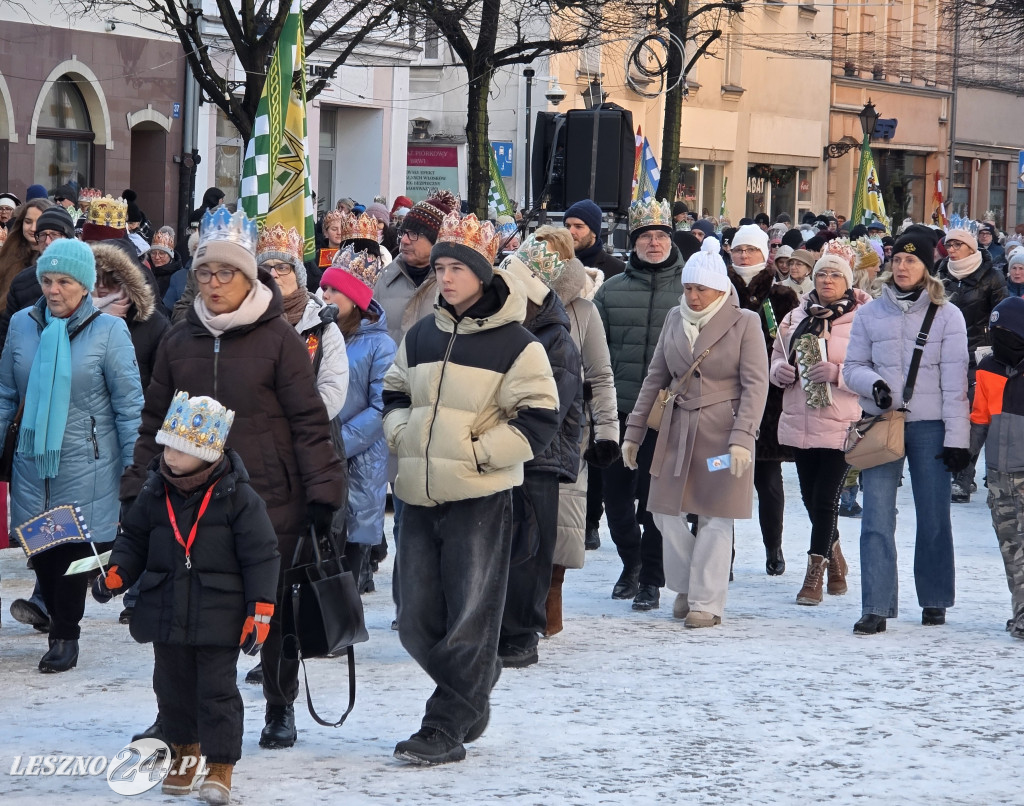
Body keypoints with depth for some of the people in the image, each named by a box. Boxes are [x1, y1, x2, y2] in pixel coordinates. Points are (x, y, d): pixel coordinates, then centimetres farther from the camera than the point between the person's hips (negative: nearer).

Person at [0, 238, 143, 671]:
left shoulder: (108, 331, -6)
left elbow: (129, 403, -4)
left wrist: (134, 467, -6)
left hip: (84, 462, -3)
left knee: (74, 547, -2)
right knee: (40, 548, 4)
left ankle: (65, 636, 9)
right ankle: (57, 616, 21)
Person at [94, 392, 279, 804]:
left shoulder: (237, 496, -10)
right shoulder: (155, 492, 3)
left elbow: (262, 556, -8)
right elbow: (134, 538, 15)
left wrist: (260, 611, -11)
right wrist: (116, 575, -2)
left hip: (219, 615, -5)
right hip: (166, 611, 5)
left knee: (217, 690, -2)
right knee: (173, 685, 14)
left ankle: (220, 765, 6)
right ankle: (184, 749, 33)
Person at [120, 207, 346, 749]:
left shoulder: (277, 338, -6)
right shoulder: (179, 341, 7)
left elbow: (309, 420, -6)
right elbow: (155, 420, 13)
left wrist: (322, 491, -12)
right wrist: (136, 489, 7)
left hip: (271, 499, -3)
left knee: (276, 611, 6)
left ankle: (280, 708, 23)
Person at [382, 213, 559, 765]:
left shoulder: (514, 343, -5)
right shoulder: (421, 337, 12)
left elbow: (539, 419, -8)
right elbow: (395, 393, 25)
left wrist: (479, 452, -13)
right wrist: (402, 433, 6)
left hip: (480, 498, -6)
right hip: (420, 496, 6)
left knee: (468, 620, -4)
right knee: (417, 621, 7)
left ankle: (446, 726, 1)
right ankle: (473, 690, 29)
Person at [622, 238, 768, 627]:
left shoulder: (744, 323, -5)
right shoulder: (675, 319, 9)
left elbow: (756, 385, -8)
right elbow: (656, 377, 14)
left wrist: (742, 438, -18)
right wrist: (635, 430, 12)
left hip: (722, 431, -4)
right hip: (677, 430, 4)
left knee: (715, 518, -1)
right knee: (666, 511, 3)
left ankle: (706, 602, 7)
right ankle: (685, 586, 24)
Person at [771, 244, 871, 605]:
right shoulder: (796, 317, 12)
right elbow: (778, 356, 21)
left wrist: (837, 373, -23)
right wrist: (780, 371, -1)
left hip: (840, 423, -6)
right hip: (799, 422, 6)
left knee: (825, 498, -7)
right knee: (810, 497, 12)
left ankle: (815, 573, -1)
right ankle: (834, 557, 33)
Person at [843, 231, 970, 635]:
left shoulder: (947, 315, 2)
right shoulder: (870, 314, 6)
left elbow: (955, 379, -1)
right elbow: (853, 367, 10)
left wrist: (957, 436, -6)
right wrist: (873, 383, -13)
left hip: (930, 425, -1)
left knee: (934, 517, 4)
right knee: (877, 518, -6)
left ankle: (935, 601, 19)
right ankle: (875, 608, -6)